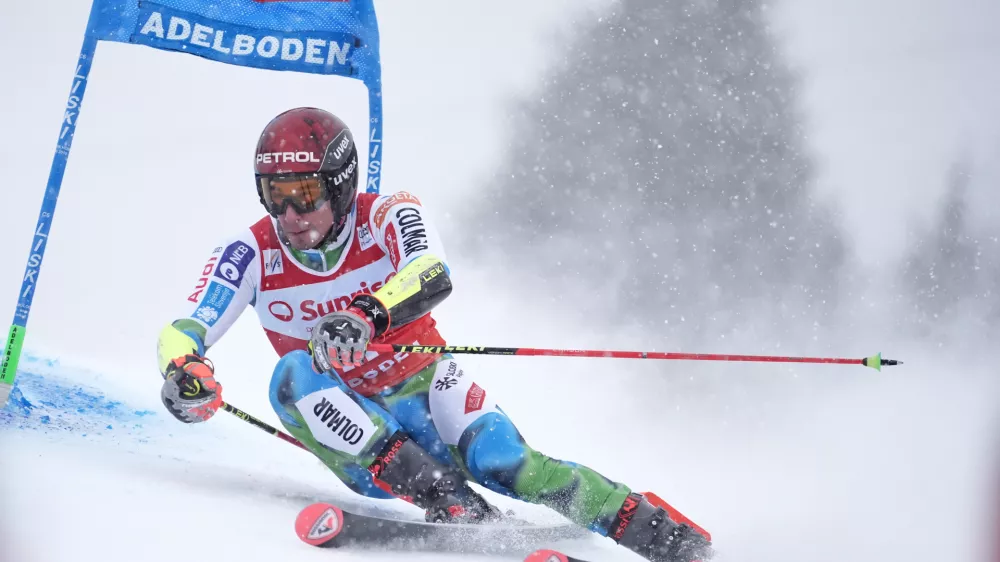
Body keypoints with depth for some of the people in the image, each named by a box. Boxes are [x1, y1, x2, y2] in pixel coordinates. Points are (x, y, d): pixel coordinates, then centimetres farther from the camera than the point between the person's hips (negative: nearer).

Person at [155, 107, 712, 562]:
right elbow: (183, 331, -14)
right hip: (352, 420, 2)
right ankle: (444, 497, -38)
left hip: (422, 385, -2)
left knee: (506, 465, -29)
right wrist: (184, 371, -39)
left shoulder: (387, 216, -15)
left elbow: (433, 275, -36)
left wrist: (367, 315, -56)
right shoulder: (252, 255, -10)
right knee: (294, 375, -30)